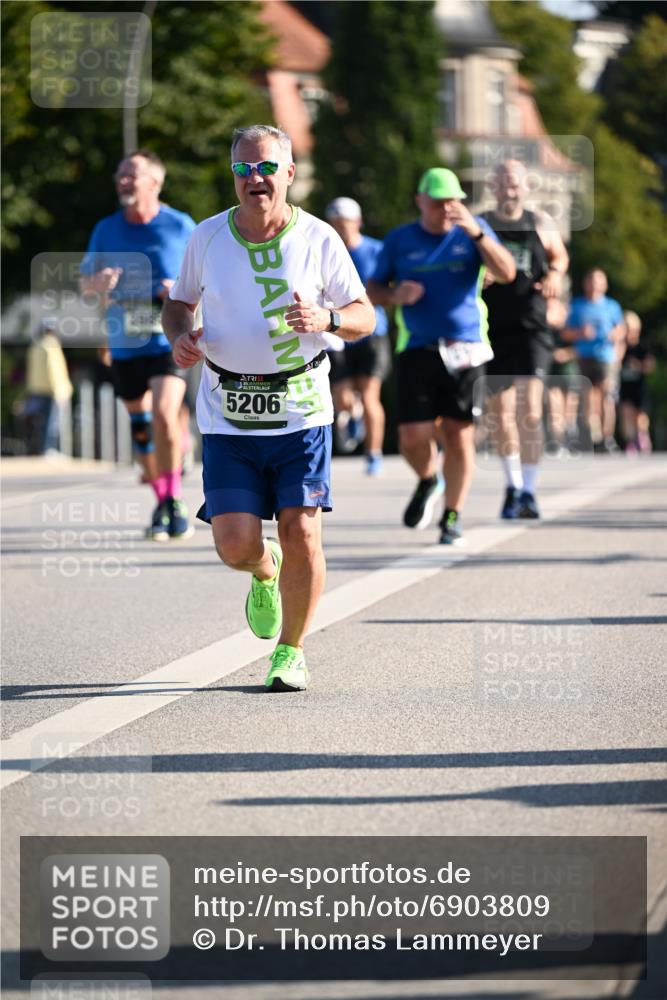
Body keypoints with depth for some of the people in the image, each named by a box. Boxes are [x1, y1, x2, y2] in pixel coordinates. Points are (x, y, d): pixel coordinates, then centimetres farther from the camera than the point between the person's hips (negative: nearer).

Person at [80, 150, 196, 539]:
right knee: (141, 426, 9)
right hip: (124, 344, 4)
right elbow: (85, 281, 13)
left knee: (164, 414, -22)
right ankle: (162, 501, 25)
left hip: (169, 339, -4)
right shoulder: (106, 230, 7)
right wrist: (97, 282, -11)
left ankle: (175, 500, -8)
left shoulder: (181, 226, -1)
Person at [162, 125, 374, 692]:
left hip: (300, 411, -1)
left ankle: (291, 651, 13)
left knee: (301, 534, -9)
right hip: (228, 417, 1)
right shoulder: (207, 238, 2)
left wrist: (327, 319, -19)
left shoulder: (319, 240, -2)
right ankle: (265, 574, 31)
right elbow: (178, 302, 16)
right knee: (236, 545, -8)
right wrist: (180, 336, -6)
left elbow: (365, 316, 3)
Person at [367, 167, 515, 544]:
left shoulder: (475, 230, 4)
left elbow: (507, 272, -10)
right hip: (417, 352, 1)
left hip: (466, 351, 0)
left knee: (460, 437, -1)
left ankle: (453, 517, 12)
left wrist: (476, 233, -22)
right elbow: (373, 290, 14)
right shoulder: (399, 240, 6)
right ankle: (428, 482, 26)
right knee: (414, 437, -7)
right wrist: (395, 295, -9)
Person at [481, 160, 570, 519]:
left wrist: (555, 275, 3)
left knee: (530, 412, -16)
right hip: (492, 331, 1)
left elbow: (559, 255, 24)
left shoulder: (540, 223, 6)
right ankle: (513, 486, 28)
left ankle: (529, 491, -11)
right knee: (502, 415, 8)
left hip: (531, 330, -1)